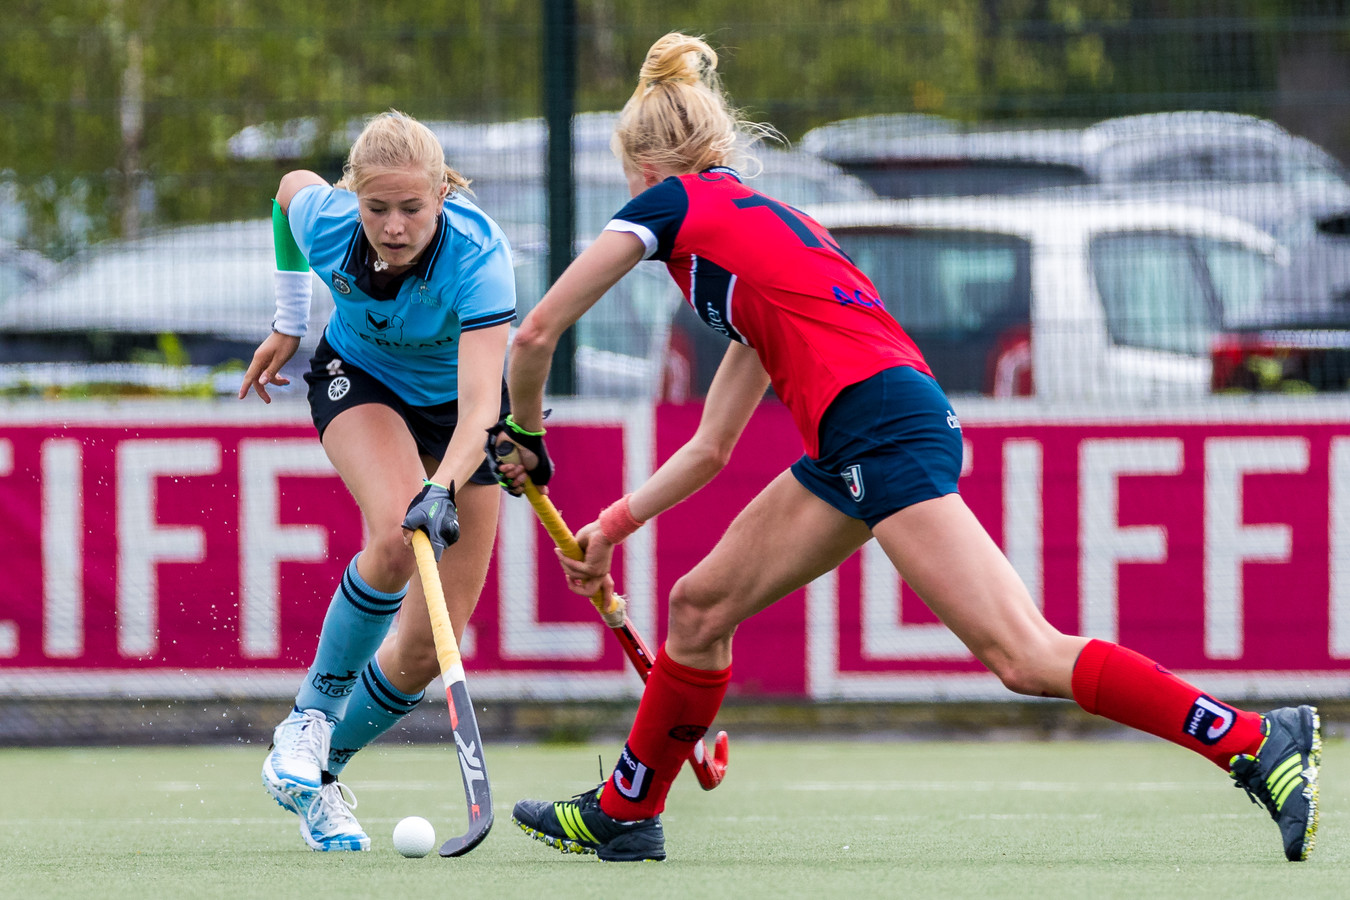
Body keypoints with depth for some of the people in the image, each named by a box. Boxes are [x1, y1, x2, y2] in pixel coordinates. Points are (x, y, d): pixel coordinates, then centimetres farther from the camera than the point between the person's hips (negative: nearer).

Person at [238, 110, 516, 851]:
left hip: (453, 402, 0)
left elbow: (481, 404, -47)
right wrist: (288, 322, 9)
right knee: (394, 540, -34)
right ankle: (313, 712, -12)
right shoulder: (325, 219, -28)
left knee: (429, 649, -4)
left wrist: (443, 491, -64)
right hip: (358, 377, 0)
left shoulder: (478, 256, -37)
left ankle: (314, 774, 19)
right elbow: (293, 185, 0)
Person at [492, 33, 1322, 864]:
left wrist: (526, 438, 25)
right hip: (854, 448, 10)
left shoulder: (674, 202, 7)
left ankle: (1258, 741, -21)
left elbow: (537, 333, 8)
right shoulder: (762, 220, 30)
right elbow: (711, 448, 34)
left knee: (1026, 657, -17)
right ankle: (625, 813, 31)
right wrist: (615, 525, 37)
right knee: (700, 606, 18)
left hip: (885, 427, -10)